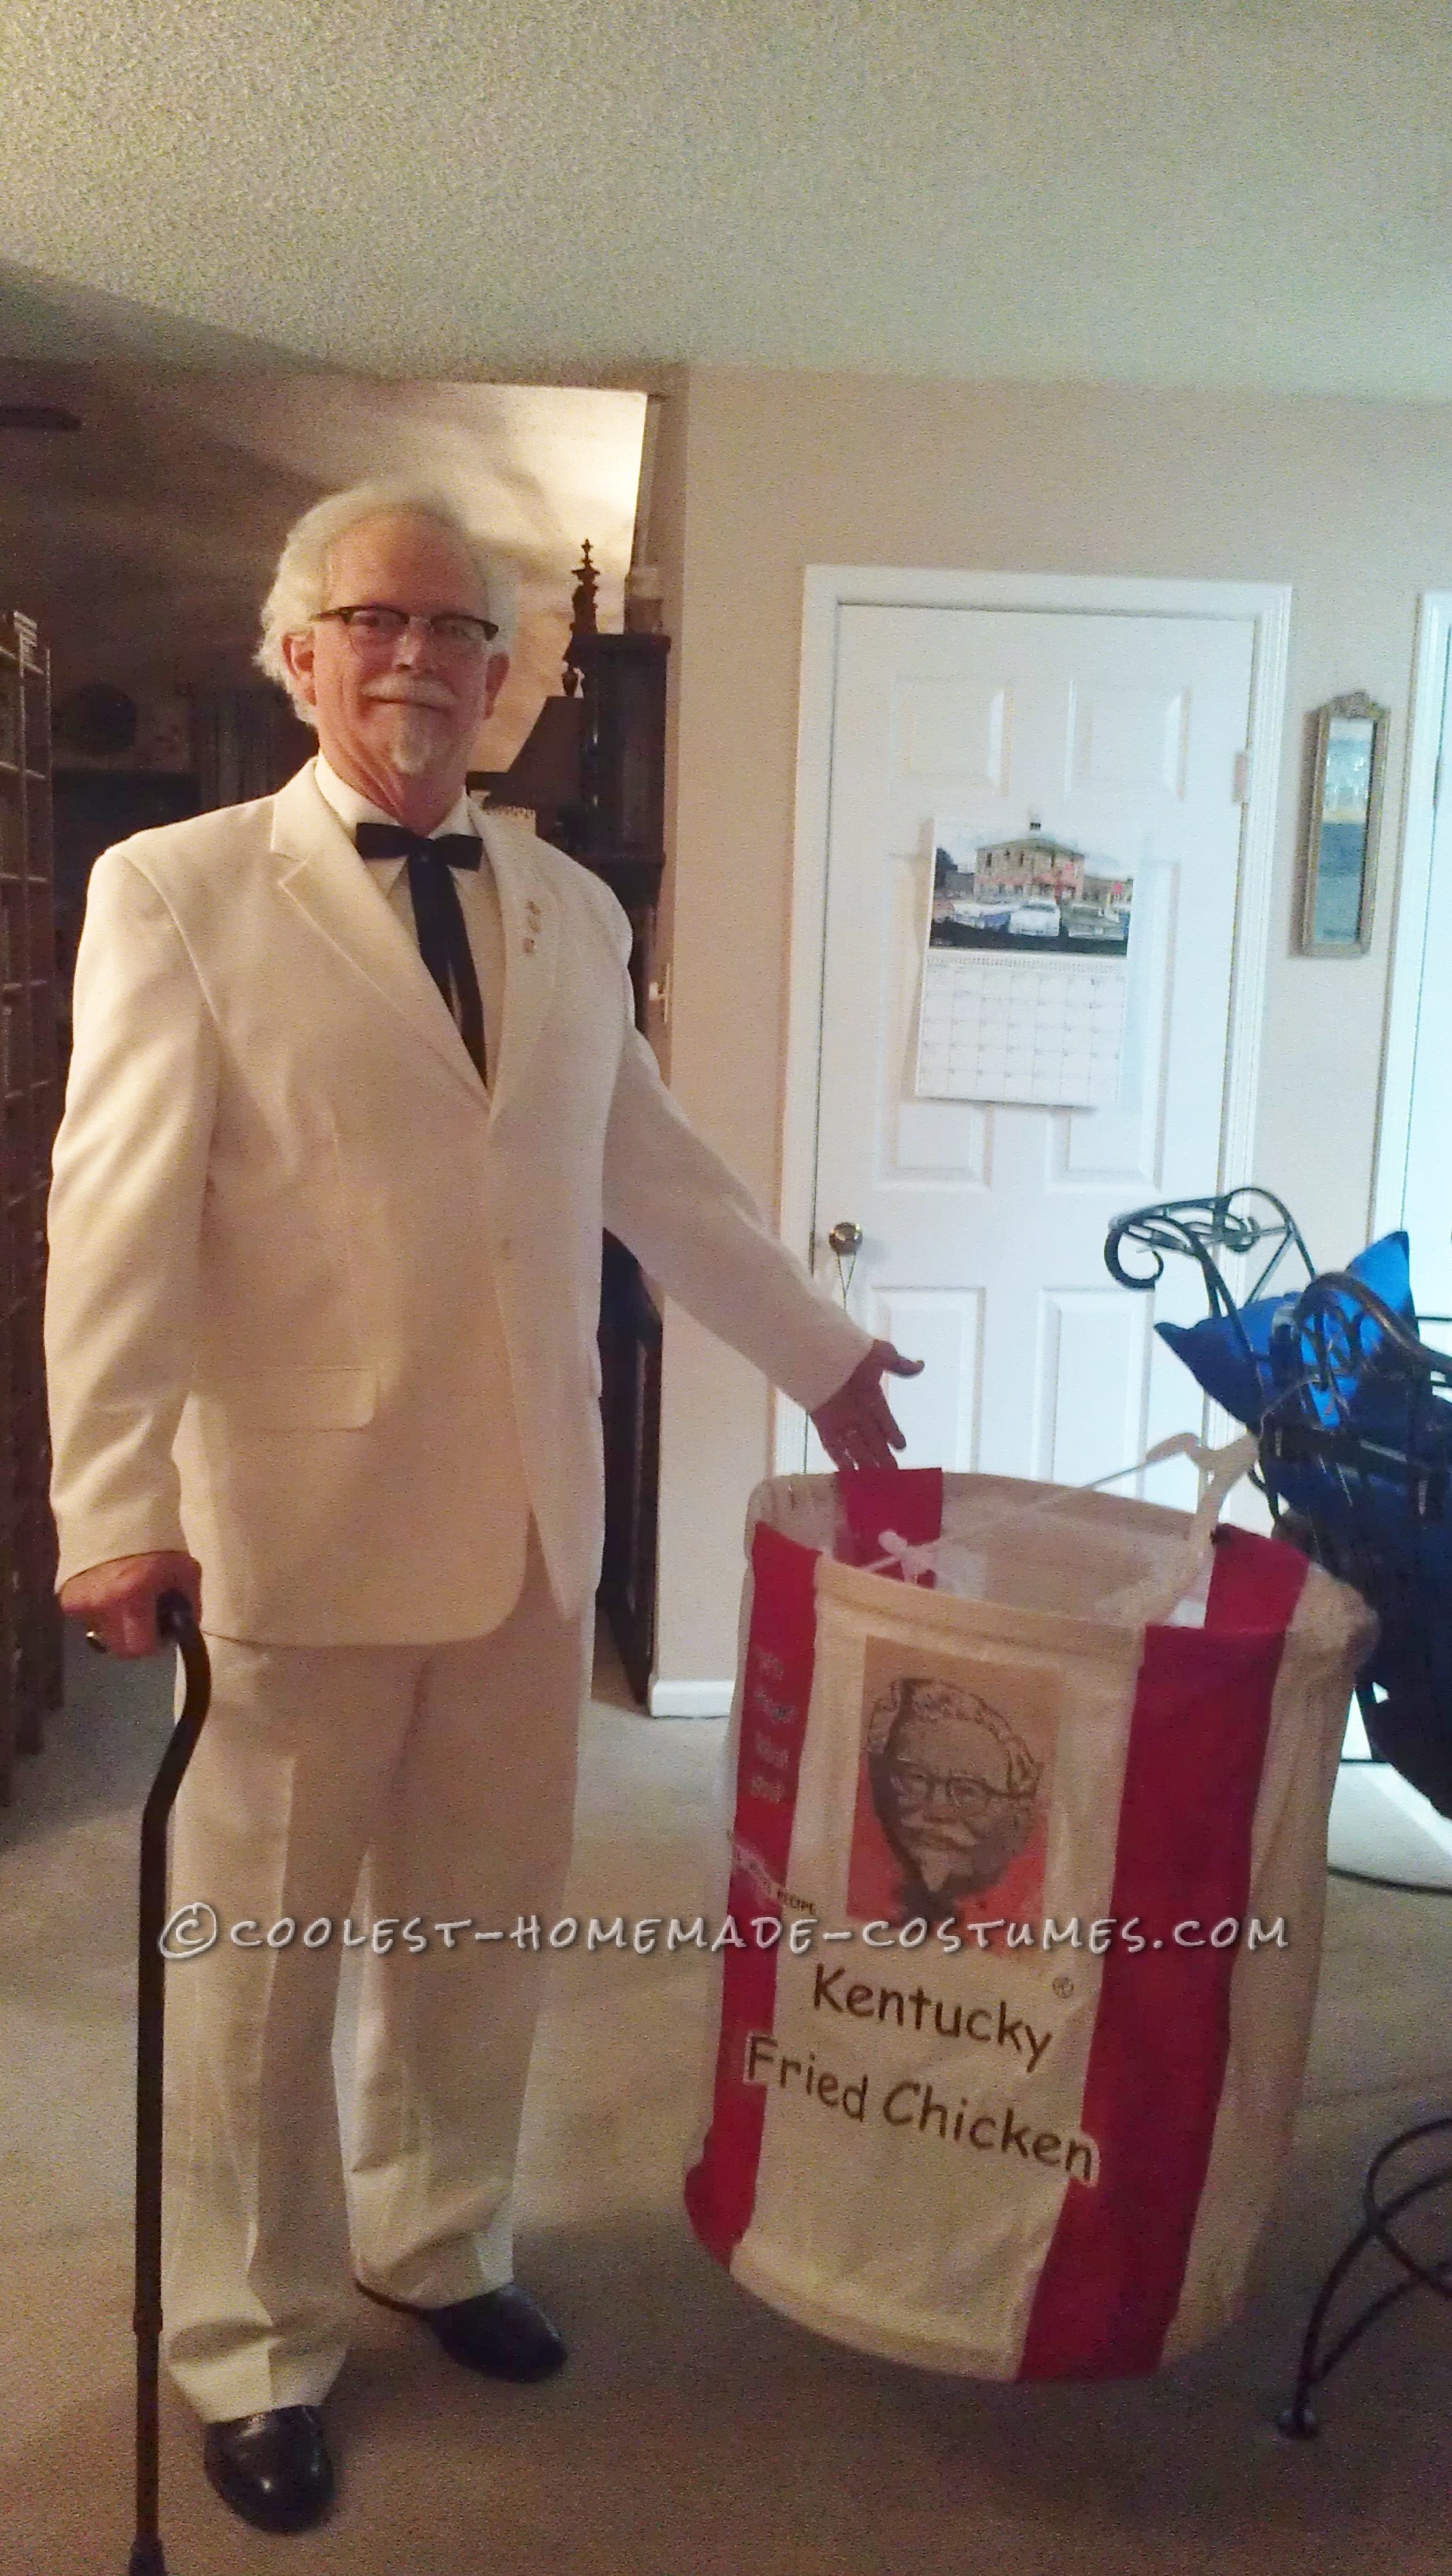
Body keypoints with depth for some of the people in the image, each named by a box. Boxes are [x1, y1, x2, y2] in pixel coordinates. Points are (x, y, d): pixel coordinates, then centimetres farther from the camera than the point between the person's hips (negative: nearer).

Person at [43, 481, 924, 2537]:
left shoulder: (571, 909, 10)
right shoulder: (174, 891, -4)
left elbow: (661, 1171, 17)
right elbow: (121, 1216, -10)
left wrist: (821, 1356, 21)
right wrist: (115, 1503, -17)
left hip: (530, 1522, 5)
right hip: (291, 1523, -4)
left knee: (477, 1933, 18)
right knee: (258, 1966, 11)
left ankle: (438, 2240, 42)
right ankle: (253, 2349, 33)